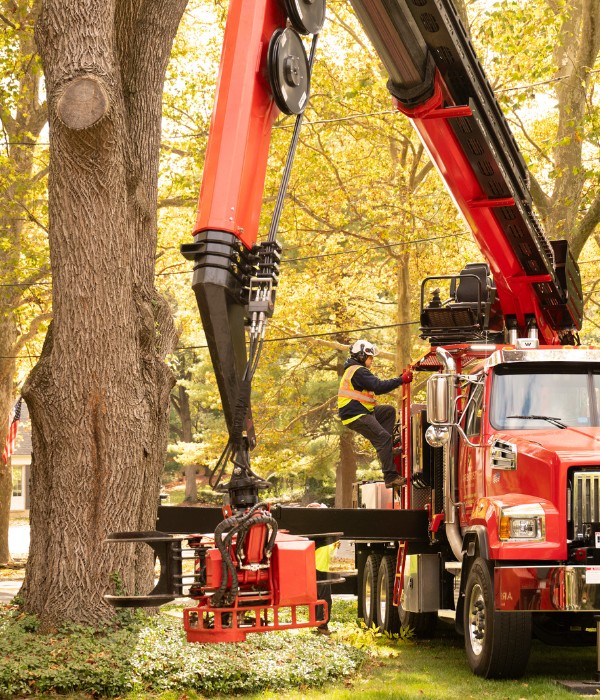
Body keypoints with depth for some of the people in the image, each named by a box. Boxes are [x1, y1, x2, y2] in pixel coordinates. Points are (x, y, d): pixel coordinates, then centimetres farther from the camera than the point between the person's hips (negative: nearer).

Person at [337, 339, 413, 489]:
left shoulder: (354, 370, 21)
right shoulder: (359, 372, -14)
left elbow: (376, 388, 22)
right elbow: (379, 387, -23)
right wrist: (402, 380, -18)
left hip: (361, 411, 11)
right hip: (356, 416, -11)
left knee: (389, 411, 16)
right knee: (383, 438, -16)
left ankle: (385, 447, 7)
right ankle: (391, 477, -21)